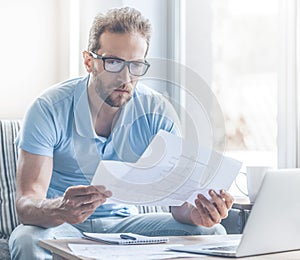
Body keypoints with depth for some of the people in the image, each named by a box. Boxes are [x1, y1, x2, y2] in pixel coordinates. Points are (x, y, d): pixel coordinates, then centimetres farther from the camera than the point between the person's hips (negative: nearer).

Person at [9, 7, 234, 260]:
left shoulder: (157, 112, -8)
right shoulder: (49, 109, -16)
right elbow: (27, 204, -23)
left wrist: (195, 212, -36)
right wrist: (60, 210, -47)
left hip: (121, 221, 2)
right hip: (58, 223, -2)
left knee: (212, 232, -19)